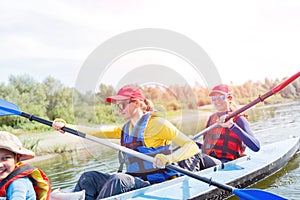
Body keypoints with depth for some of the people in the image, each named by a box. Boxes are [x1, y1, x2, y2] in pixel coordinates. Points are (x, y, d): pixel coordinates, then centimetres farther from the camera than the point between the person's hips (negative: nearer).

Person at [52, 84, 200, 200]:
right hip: (133, 183, 7)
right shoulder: (125, 129, 16)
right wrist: (66, 126, -1)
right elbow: (96, 132, 9)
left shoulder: (156, 123, -7)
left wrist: (169, 158, -32)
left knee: (118, 179, -33)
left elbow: (193, 147, -14)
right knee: (90, 177, -9)